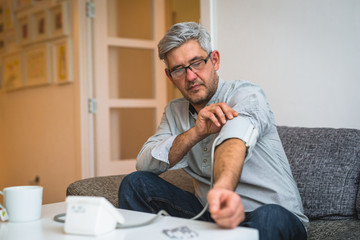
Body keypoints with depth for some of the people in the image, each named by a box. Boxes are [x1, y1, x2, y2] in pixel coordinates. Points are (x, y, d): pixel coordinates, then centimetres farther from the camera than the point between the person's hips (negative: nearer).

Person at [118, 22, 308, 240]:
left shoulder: (247, 95, -11)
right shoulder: (175, 111, 9)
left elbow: (235, 136, -35)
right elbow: (143, 163, -4)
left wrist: (222, 187, -57)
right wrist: (195, 133, -20)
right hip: (211, 214, 5)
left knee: (269, 217, -39)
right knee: (136, 183, -7)